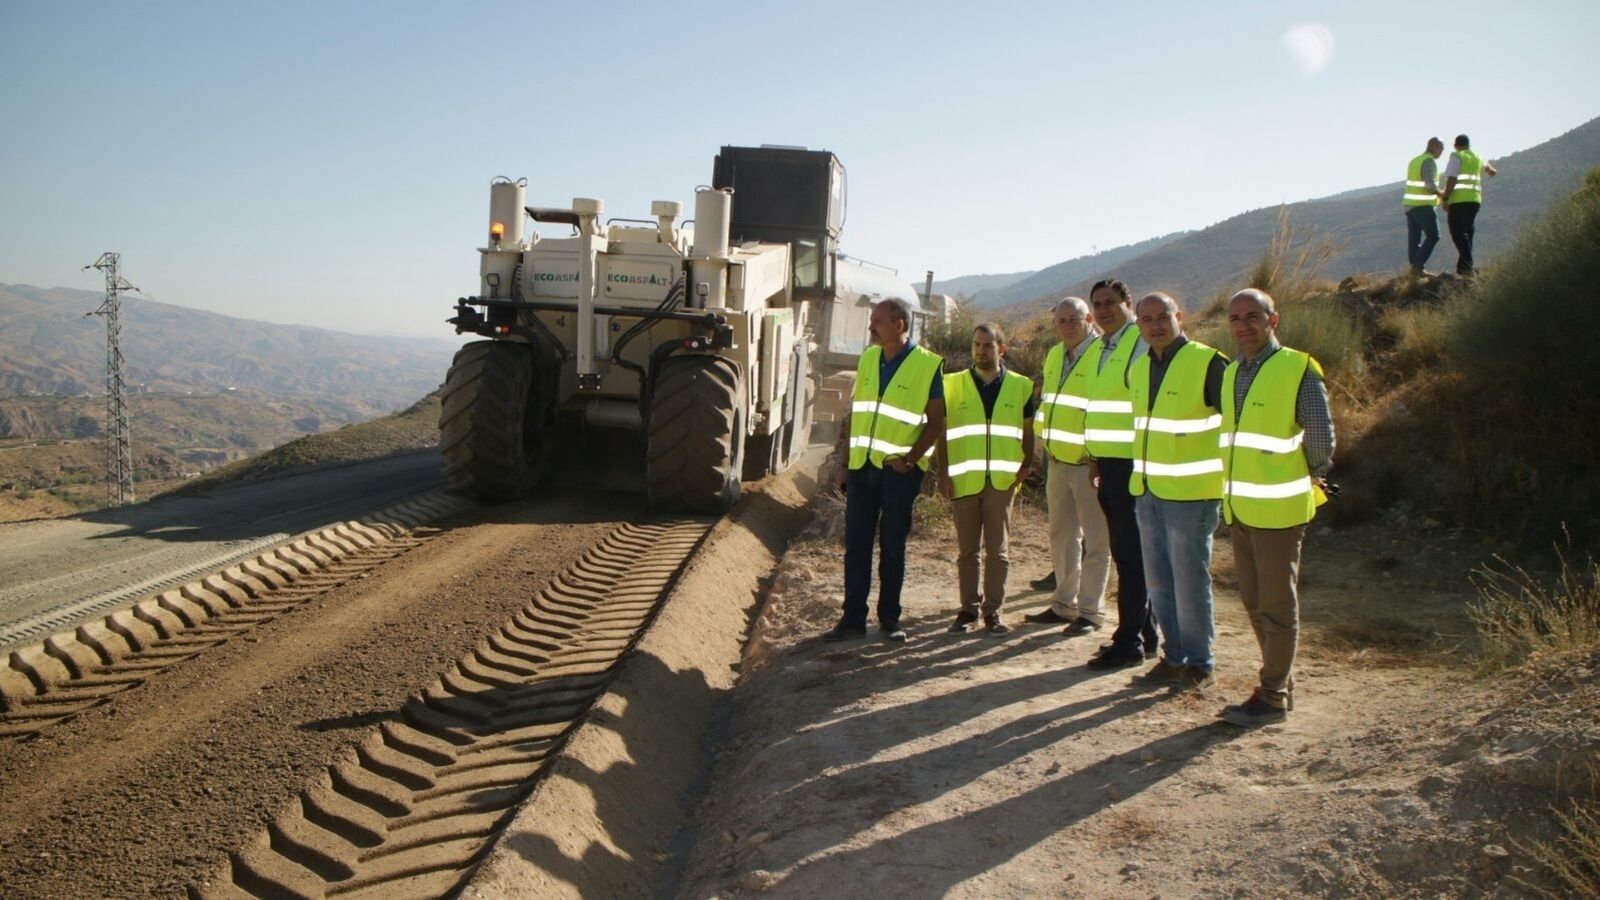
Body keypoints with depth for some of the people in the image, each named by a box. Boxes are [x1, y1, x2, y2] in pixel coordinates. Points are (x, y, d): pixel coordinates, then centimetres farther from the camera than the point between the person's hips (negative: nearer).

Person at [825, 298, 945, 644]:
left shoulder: (927, 365, -6)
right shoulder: (868, 359, 9)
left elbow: (936, 421, -5)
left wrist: (910, 459, -16)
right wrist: (846, 463, 11)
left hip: (899, 471, -4)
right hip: (862, 467, 5)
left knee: (892, 547, 6)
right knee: (856, 544, 5)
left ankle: (889, 618, 18)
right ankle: (853, 618, 13)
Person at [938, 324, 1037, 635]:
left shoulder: (1021, 386, 6)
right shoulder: (953, 384, 6)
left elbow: (1028, 432, 12)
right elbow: (942, 432, 6)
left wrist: (1025, 466, 0)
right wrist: (943, 473, 0)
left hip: (1002, 480, 0)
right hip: (963, 480, 0)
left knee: (998, 550, 4)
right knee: (967, 549, 7)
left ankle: (993, 610, 13)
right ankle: (969, 608, 16)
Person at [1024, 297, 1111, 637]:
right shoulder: (1054, 356, 12)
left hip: (1090, 465, -8)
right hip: (1058, 462, 8)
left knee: (1095, 540, 0)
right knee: (1062, 536, 14)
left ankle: (1090, 611, 8)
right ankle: (1064, 604, 25)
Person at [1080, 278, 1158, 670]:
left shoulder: (1143, 344, -11)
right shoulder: (1101, 348, 16)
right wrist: (1094, 457, 19)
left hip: (1134, 465, -9)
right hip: (1109, 463, 9)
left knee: (1131, 555, -3)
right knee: (1126, 553, 14)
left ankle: (1129, 642, 4)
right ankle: (1144, 632, 25)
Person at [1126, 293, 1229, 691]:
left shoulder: (1208, 363, -11)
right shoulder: (1138, 369, 11)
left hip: (1190, 493, -7)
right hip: (1147, 492, 7)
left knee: (1190, 582, 0)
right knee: (1158, 583, 13)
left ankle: (1200, 664, 14)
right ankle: (1174, 657, 25)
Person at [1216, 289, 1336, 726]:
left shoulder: (1298, 370, -12)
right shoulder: (1230, 373, 10)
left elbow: (1321, 440, -12)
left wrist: (1310, 480, 2)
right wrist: (1235, 493, 13)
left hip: (1278, 509, -7)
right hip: (1239, 508, 7)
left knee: (1278, 605, 2)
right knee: (1255, 603, 15)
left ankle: (1273, 696, 12)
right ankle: (1281, 683, 29)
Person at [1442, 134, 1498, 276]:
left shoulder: (1456, 157, -3)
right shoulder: (1477, 158, 19)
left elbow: (1452, 179, -14)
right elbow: (1488, 168, 42)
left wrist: (1445, 199, -12)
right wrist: (1490, 169, 65)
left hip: (1458, 200, -7)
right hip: (1475, 200, 7)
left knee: (1458, 234, -9)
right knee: (1468, 233, 13)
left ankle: (1467, 265, -21)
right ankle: (1462, 267, 14)